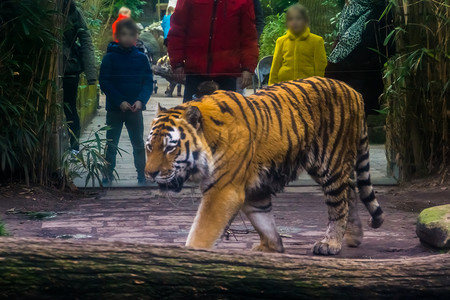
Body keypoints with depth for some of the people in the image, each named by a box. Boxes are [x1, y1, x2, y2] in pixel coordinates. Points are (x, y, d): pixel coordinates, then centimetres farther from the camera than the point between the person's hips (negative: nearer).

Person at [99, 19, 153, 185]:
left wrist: (141, 100, -15)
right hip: (114, 109, -2)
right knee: (111, 144, 6)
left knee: (138, 144, 9)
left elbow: (148, 82, 1)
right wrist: (120, 101, -16)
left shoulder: (141, 58, 1)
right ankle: (108, 175, 13)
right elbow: (105, 83, -8)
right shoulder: (110, 57, -5)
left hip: (136, 109, 2)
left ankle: (141, 175, 17)